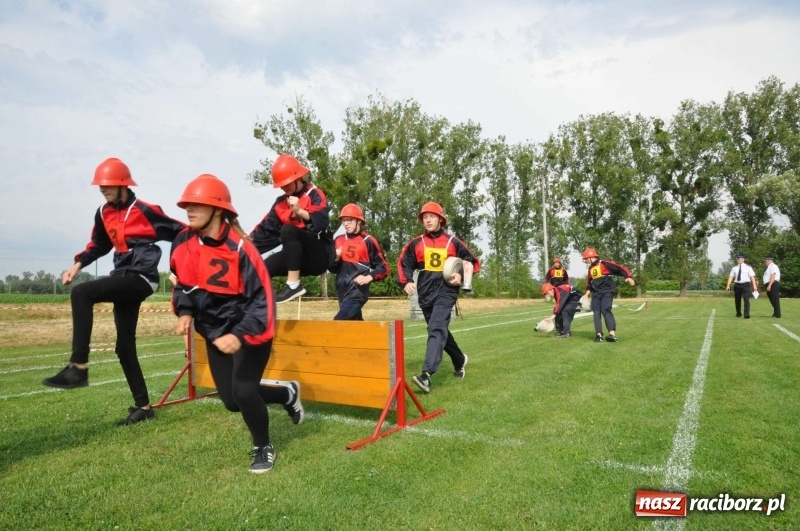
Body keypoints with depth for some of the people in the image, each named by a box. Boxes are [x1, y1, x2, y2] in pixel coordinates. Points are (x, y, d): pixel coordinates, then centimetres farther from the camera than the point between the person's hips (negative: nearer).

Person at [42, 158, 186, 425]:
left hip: (141, 278, -9)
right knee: (124, 347, 8)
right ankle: (143, 406, 17)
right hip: (125, 278, 9)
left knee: (81, 294, -27)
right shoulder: (104, 213, 12)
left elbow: (179, 233, -9)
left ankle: (78, 368, -25)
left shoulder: (144, 210, -11)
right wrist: (77, 265, 10)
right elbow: (98, 245, 23)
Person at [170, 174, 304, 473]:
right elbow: (183, 284, 11)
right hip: (215, 332, 7)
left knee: (243, 392, -15)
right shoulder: (183, 244, -6)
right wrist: (185, 312, -7)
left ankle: (264, 448, 14)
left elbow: (262, 298, -24)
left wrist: (240, 335, -32)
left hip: (249, 330, -6)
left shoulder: (238, 247, -25)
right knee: (232, 401, 7)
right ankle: (287, 393, 35)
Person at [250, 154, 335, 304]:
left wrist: (299, 211, -39)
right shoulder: (281, 203, 13)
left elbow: (322, 222, -24)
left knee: (288, 230, -29)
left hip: (321, 255, -6)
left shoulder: (315, 195, -5)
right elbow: (266, 229, 7)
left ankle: (293, 285, -28)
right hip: (299, 258, 7)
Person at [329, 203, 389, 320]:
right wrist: (335, 259, -2)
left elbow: (383, 268, -2)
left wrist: (369, 277, -17)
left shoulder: (368, 241, -5)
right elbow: (333, 269, 19)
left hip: (358, 291, -7)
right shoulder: (338, 240, 12)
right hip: (342, 291, 7)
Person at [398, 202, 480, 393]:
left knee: (436, 329, -21)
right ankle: (460, 360, 41)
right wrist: (407, 282, -9)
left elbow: (473, 262, 8)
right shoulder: (416, 243, 5)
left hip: (445, 291, -4)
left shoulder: (453, 242, 1)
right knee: (439, 331, 17)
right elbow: (404, 263, 9)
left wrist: (462, 276, -9)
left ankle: (426, 375, -30)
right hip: (425, 293, 4)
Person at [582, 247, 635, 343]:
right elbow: (589, 280, 29)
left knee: (605, 310, -22)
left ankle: (612, 334, -29)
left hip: (607, 292, -7)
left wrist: (628, 277, -28)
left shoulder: (604, 263, -8)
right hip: (596, 293, 7)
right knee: (596, 312, -2)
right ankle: (599, 334, -2)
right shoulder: (591, 268, 16)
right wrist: (588, 290, 18)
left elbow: (619, 268, -14)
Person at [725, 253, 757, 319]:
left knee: (746, 300, -12)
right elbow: (731, 277, 4)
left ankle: (747, 315, -11)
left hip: (746, 285, -3)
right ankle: (738, 313, 30)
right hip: (737, 285, 3)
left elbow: (752, 277, -5)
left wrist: (754, 286, -14)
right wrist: (728, 285, -6)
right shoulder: (734, 268, 8)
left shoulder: (748, 267, 0)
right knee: (737, 300, 12)